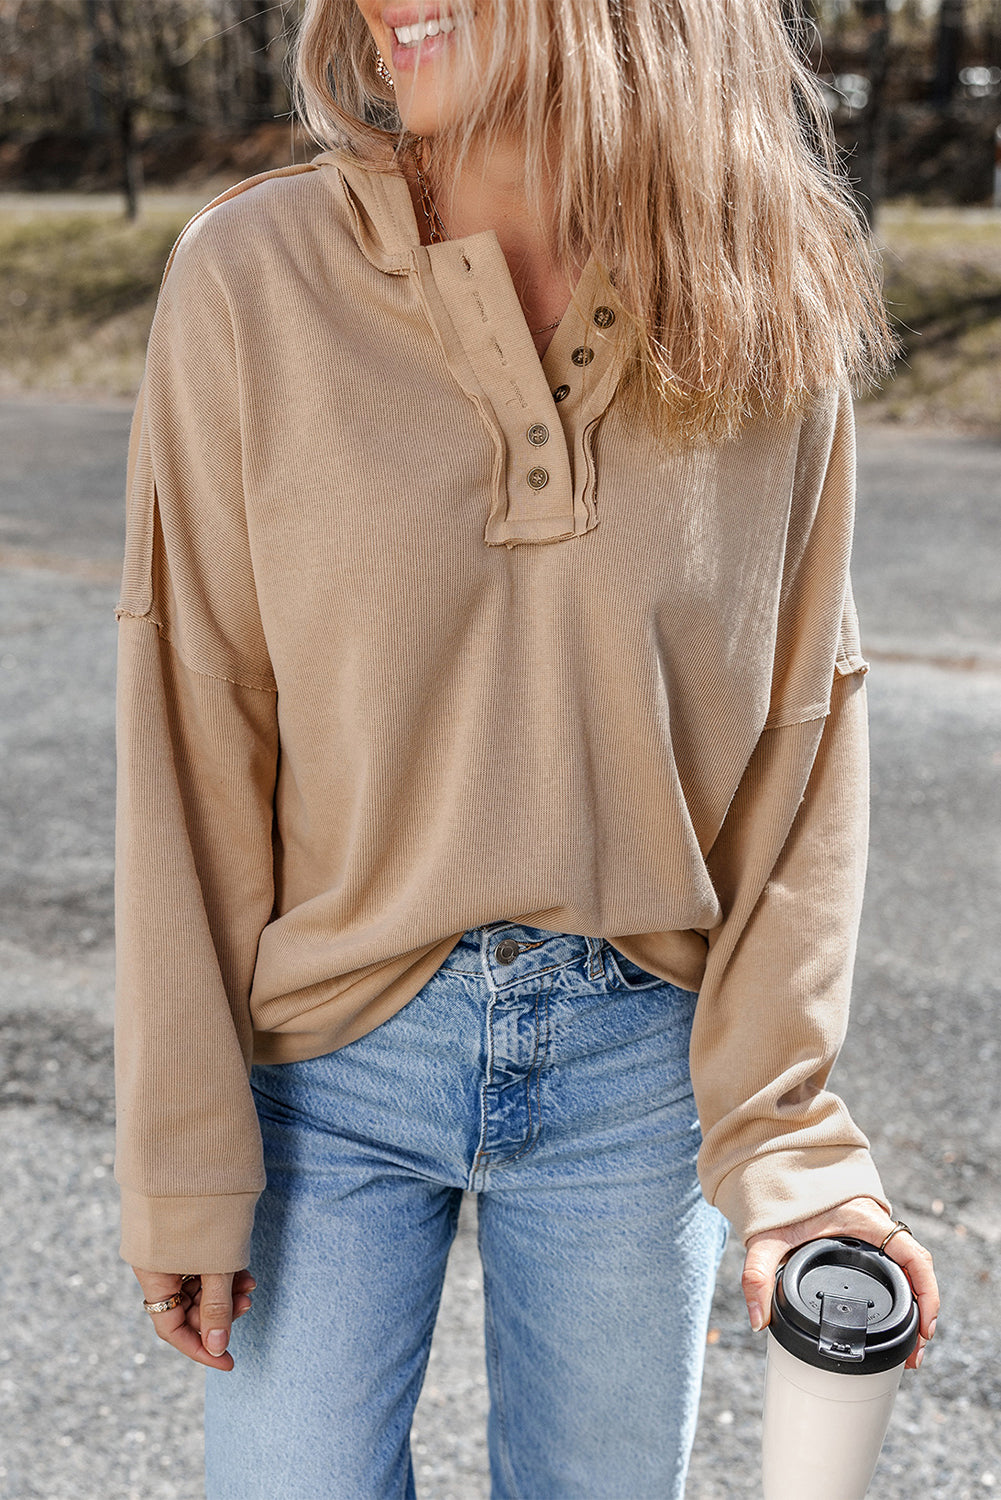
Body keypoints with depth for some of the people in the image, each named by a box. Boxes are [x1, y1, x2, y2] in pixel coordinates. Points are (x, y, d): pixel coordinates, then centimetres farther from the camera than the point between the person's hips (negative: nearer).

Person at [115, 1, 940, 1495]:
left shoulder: (767, 316, -4)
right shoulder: (254, 277, -9)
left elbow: (803, 734, -1)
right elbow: (191, 739, -8)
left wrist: (787, 1134, -7)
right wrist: (184, 1159, -6)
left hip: (643, 1054, 2)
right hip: (330, 1052, -1)